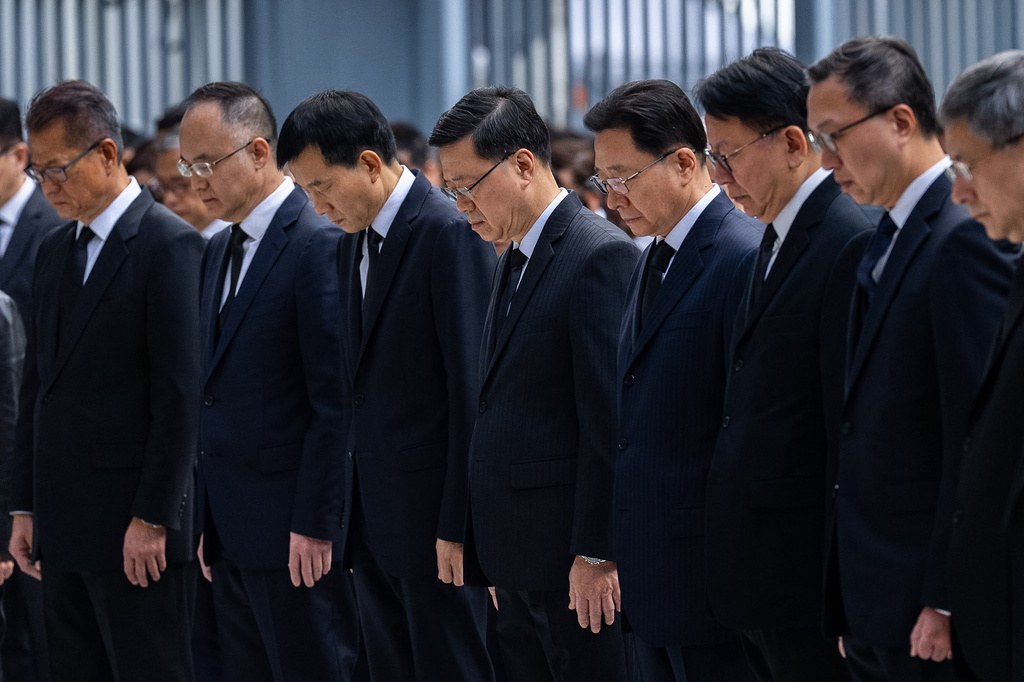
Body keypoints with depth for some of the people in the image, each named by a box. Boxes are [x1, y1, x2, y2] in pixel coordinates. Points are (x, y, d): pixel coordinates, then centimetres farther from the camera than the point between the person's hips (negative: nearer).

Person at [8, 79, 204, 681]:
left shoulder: (170, 245, -10)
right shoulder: (55, 251, 16)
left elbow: (181, 396, -14)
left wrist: (152, 519, -16)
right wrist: (25, 506, 14)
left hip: (138, 528, -8)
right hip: (65, 529, 8)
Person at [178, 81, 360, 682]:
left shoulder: (319, 244, -13)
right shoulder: (219, 251, 15)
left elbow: (336, 402, -17)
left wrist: (314, 524, -18)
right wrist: (209, 519, 13)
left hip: (296, 534, -9)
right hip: (233, 532, 9)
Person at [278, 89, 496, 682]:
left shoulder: (451, 233, -14)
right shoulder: (354, 244, 14)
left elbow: (473, 387, -17)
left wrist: (458, 523, -17)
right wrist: (352, 505, 11)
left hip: (435, 508, -9)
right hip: (375, 520, 9)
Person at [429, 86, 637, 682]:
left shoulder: (601, 256, -13)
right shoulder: (515, 262, 17)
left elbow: (609, 420, -17)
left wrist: (597, 553, -18)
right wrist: (482, 544, 14)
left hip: (576, 564, -9)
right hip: (516, 555, 9)